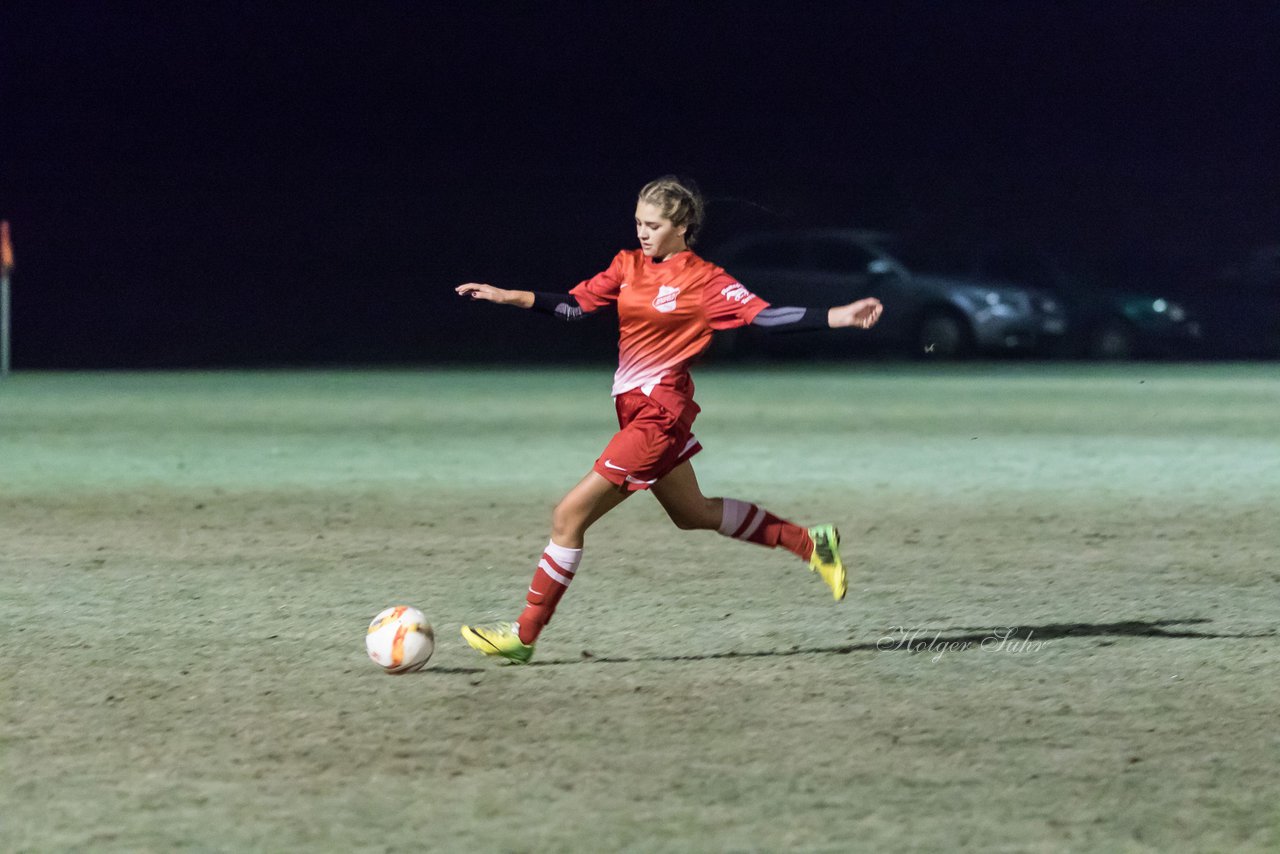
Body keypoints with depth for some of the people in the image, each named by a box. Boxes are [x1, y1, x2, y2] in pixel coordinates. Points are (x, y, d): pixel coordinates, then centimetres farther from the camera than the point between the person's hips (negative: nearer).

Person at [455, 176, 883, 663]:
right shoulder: (629, 266, 9)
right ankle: (809, 543, 34)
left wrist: (840, 317, -22)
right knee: (692, 514, 22)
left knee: (570, 516, -10)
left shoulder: (703, 280, -9)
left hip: (659, 412, -8)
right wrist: (507, 297, -5)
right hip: (635, 406, 8)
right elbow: (575, 306, 7)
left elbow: (763, 316, -12)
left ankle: (524, 635, -2)